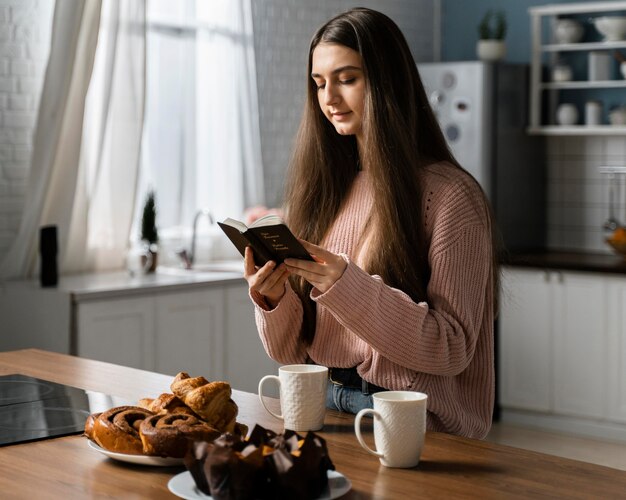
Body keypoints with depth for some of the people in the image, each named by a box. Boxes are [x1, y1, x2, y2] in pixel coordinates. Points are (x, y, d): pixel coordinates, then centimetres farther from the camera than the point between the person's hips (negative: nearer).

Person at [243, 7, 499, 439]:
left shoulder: (449, 194, -6)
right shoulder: (321, 190, 11)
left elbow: (453, 348, -11)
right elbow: (292, 350, 13)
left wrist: (347, 285, -21)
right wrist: (272, 299, -9)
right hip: (319, 404, 5)